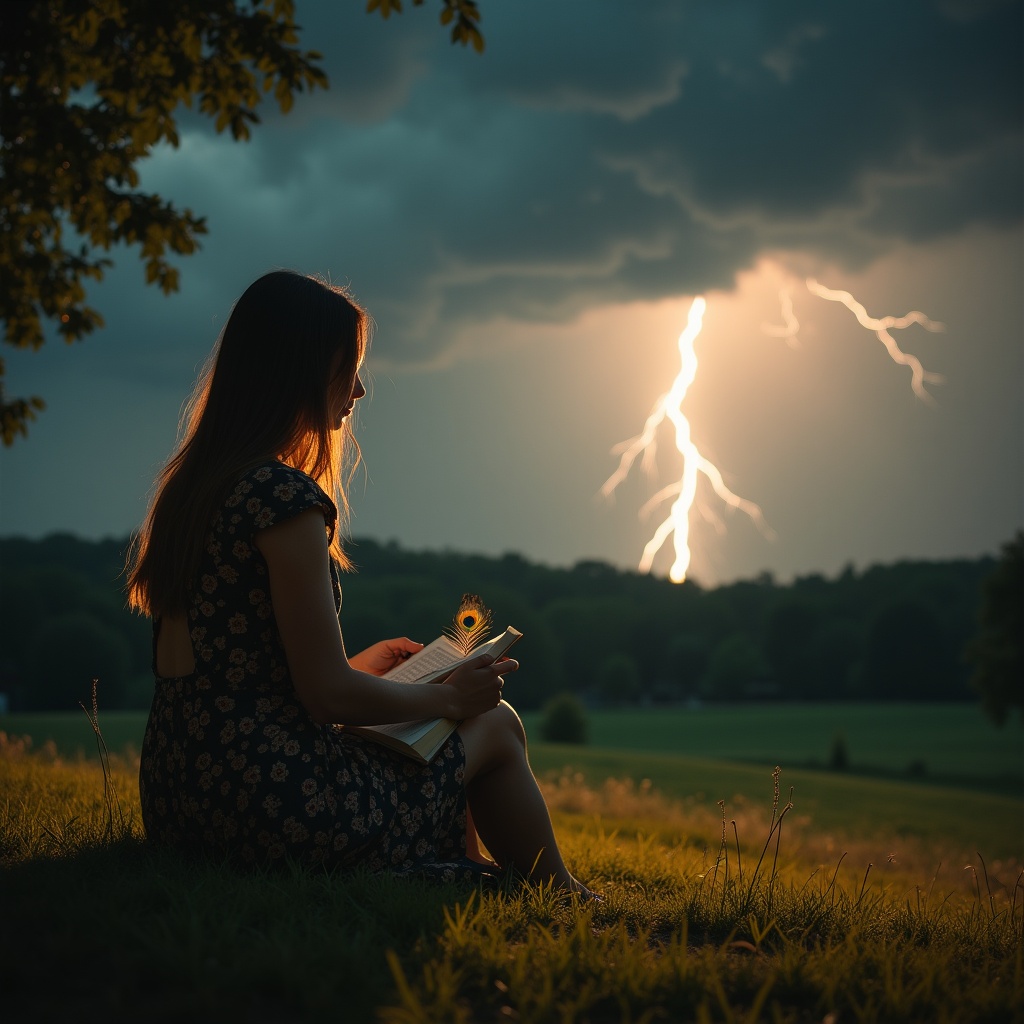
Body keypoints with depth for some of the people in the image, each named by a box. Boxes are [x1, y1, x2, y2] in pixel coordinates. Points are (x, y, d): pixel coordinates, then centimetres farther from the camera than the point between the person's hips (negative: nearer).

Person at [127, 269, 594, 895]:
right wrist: (448, 696, 0)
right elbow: (329, 696, -17)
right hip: (275, 806, -9)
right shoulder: (286, 495, -17)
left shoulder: (189, 485, 11)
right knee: (494, 725, 12)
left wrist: (356, 667, 28)